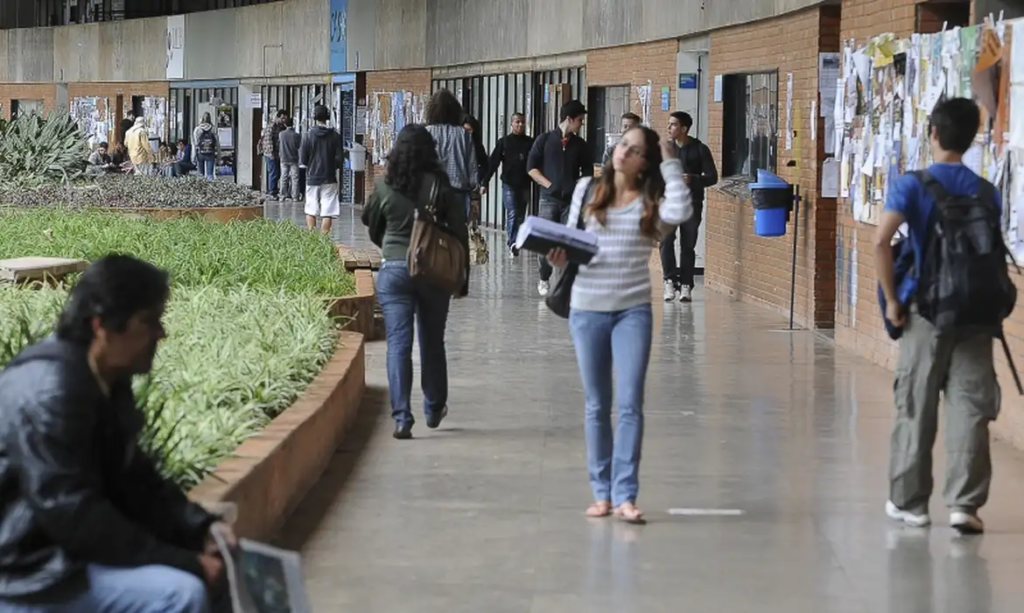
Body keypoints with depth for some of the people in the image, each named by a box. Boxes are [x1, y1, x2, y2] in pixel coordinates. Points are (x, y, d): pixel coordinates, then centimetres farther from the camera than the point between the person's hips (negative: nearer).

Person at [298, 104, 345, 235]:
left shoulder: (308, 135, -5)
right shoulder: (335, 136, -5)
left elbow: (302, 160, -4)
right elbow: (340, 159, -4)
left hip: (312, 178, 1)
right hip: (329, 178, -1)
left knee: (311, 210, 13)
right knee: (327, 212, 0)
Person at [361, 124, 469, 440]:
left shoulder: (384, 186, -3)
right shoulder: (442, 185, -6)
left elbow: (372, 227, 10)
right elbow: (459, 232, -3)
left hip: (393, 271, 0)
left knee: (398, 343, -1)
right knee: (432, 342, 16)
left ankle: (402, 418, -11)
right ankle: (434, 409, 30)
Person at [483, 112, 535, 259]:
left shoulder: (530, 142, 7)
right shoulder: (504, 142, 2)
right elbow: (493, 163, -2)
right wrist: (485, 182, -9)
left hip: (524, 185, 3)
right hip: (509, 184, -3)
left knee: (520, 216, 8)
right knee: (512, 214, -14)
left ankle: (514, 246, 17)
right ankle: (513, 244, -22)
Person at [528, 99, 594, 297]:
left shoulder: (580, 145, 9)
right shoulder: (545, 140, 2)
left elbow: (587, 172, 14)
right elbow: (532, 167, 2)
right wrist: (548, 184, -6)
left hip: (572, 200, 2)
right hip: (549, 198, -2)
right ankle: (544, 279, 14)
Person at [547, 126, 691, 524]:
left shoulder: (651, 202, 0)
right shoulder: (587, 190, 6)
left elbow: (681, 212, -21)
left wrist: (670, 163, -11)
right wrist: (560, 256, -11)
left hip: (633, 311, -2)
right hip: (586, 309, 2)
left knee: (630, 404, -8)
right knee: (597, 406, 9)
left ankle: (624, 495, -6)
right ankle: (601, 492, 16)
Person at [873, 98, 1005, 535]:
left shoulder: (912, 186, -5)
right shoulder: (987, 192, 4)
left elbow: (881, 241, -17)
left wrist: (892, 299, -9)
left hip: (927, 310, -2)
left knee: (916, 409, 8)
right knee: (970, 409, 2)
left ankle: (909, 502, 15)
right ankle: (964, 504, -2)